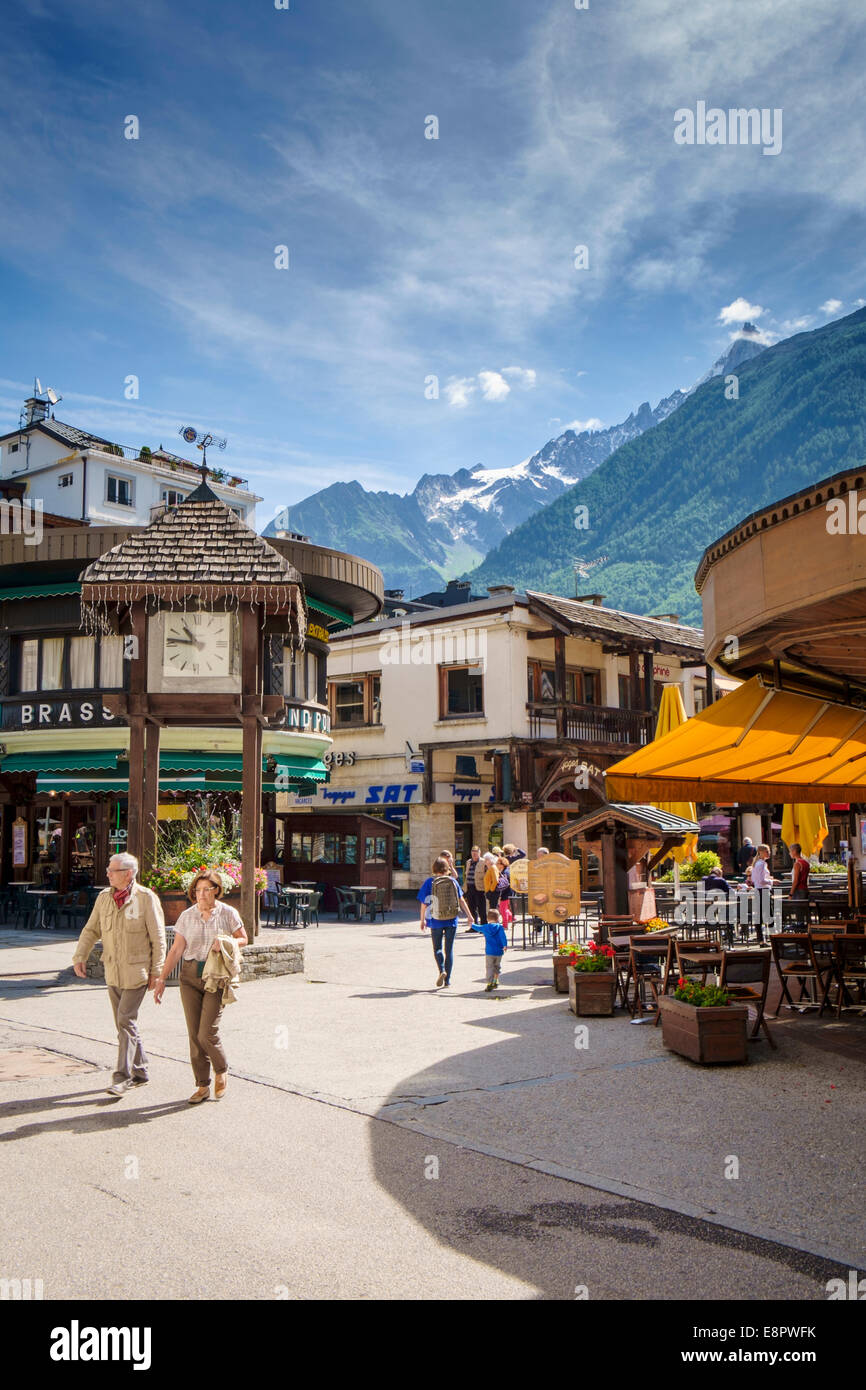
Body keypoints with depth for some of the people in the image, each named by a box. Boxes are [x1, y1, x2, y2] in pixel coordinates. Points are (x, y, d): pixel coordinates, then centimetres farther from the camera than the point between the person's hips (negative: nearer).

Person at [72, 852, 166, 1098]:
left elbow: (158, 938, -8)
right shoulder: (104, 897, 6)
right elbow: (91, 930, 12)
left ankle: (122, 1076, -4)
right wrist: (80, 956, -2)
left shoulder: (147, 898, -10)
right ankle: (140, 1071, 25)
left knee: (126, 1020, -10)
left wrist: (156, 972, -8)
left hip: (136, 971, -6)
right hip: (112, 971, 6)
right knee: (124, 1022, 12)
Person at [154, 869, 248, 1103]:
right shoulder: (187, 916, 4)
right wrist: (162, 979, -1)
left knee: (207, 1033, -9)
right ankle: (202, 1086, 17)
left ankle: (221, 1071, 19)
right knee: (194, 1034, 3)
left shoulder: (228, 913, -2)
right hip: (190, 976, 3)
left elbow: (243, 939, 8)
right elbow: (176, 949, 4)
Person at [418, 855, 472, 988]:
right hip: (452, 921, 2)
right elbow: (461, 900, 3)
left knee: (437, 948, 12)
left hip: (436, 921, -2)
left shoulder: (429, 882, -6)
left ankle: (442, 970, -13)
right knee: (449, 949, 11)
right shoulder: (453, 881, 0)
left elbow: (424, 904, -4)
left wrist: (422, 920, 6)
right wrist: (469, 915, 11)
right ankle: (447, 979, 11)